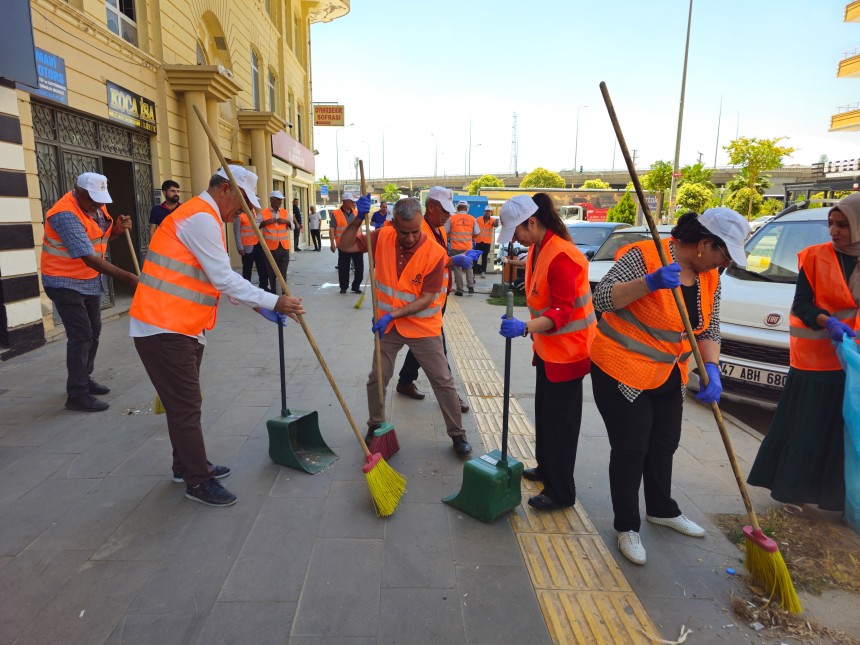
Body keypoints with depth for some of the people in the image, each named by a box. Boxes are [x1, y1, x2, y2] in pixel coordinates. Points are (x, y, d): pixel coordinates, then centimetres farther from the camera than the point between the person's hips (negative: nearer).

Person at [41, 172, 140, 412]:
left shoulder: (95, 206, 0)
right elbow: (89, 258, -34)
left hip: (90, 281, 9)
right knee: (81, 335, -12)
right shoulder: (66, 214, -27)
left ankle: (85, 380, 30)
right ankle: (77, 396, -5)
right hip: (65, 283, -9)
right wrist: (128, 277, -39)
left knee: (93, 331, 15)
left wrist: (117, 229, -9)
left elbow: (100, 237, 14)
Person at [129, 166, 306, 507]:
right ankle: (197, 481, 11)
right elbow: (224, 279, -20)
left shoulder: (204, 218, 18)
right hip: (164, 329, -10)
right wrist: (273, 302, -16)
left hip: (182, 329, 10)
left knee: (184, 402, 19)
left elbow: (223, 277, 18)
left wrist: (261, 306, 13)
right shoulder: (200, 217, -16)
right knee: (186, 406, -1)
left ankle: (185, 465, 34)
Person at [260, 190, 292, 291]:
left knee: (283, 271, 7)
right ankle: (274, 292, 13)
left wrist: (286, 221, -3)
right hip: (270, 247, -3)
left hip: (284, 246, 3)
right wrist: (265, 222, -18)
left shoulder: (285, 212, 11)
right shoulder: (263, 213, 0)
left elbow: (292, 226, 16)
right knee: (271, 271, 3)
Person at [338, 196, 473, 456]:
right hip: (388, 325, 3)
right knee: (376, 379, 13)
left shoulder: (435, 253, -21)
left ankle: (457, 434, 19)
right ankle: (375, 425, 37)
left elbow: (427, 299, -20)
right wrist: (359, 219, -22)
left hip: (422, 326, -3)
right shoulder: (383, 237, -10)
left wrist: (393, 314, -26)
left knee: (443, 381, 3)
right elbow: (345, 245, -6)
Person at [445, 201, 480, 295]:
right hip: (468, 247, 2)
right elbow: (476, 233, 4)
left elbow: (445, 232, -1)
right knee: (469, 267, 18)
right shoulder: (472, 219, 1)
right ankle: (471, 286, 11)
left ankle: (459, 290, 6)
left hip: (456, 247, -2)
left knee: (457, 268, 5)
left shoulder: (452, 218, -4)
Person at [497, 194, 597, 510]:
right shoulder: (537, 248, 5)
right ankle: (546, 467, 38)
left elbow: (562, 311, -29)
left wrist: (525, 327, -42)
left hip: (567, 347, -10)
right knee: (544, 409, 20)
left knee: (560, 418, 0)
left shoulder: (561, 256, -25)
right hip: (547, 345, 10)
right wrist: (532, 330, 21)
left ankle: (560, 492, 14)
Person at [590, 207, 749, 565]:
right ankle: (627, 527, 22)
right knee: (631, 450, 2)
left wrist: (711, 369, -14)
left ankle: (662, 510, 44)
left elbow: (709, 330, 3)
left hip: (669, 376, 8)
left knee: (664, 444, 21)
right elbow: (601, 298, -27)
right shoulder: (645, 256, -21)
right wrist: (650, 282, -40)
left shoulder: (710, 278, 2)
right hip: (621, 371, -8)